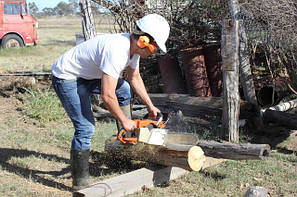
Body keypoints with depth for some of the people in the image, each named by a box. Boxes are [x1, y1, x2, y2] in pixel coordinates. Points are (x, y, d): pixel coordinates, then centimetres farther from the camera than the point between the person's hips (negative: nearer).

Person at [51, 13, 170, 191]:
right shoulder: (116, 50, -33)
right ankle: (79, 182, -3)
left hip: (87, 75, 10)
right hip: (66, 78, -10)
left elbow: (135, 78, 15)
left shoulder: (133, 46, -4)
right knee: (86, 128, -14)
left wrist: (150, 106, 16)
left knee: (123, 88, 17)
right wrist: (123, 120, -18)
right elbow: (107, 96, -33)